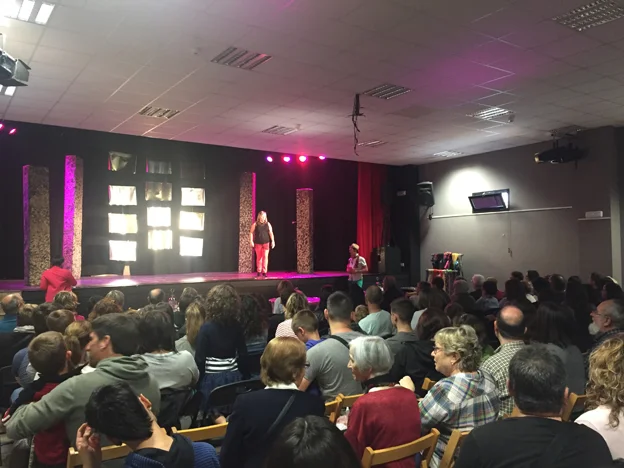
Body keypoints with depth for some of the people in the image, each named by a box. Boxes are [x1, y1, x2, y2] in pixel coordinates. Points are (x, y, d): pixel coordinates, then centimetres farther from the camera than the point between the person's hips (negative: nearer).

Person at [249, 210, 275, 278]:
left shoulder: (268, 224, 5)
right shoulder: (255, 224, 0)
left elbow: (271, 233, 4)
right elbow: (251, 233, 2)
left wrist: (272, 241, -4)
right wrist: (251, 241, -6)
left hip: (266, 243, 1)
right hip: (258, 243, -1)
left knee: (265, 257, -7)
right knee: (259, 257, 8)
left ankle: (264, 272, -5)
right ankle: (259, 271, 19)